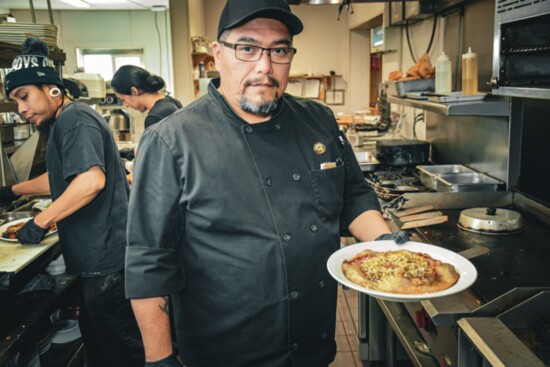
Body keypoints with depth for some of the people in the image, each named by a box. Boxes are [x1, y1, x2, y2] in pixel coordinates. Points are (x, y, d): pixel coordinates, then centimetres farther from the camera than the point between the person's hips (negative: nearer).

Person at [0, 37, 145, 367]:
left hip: (105, 256, -11)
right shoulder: (67, 122, 18)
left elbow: (91, 180, -29)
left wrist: (40, 222, -20)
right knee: (96, 334, 21)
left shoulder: (74, 119, -14)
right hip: (99, 255, 11)